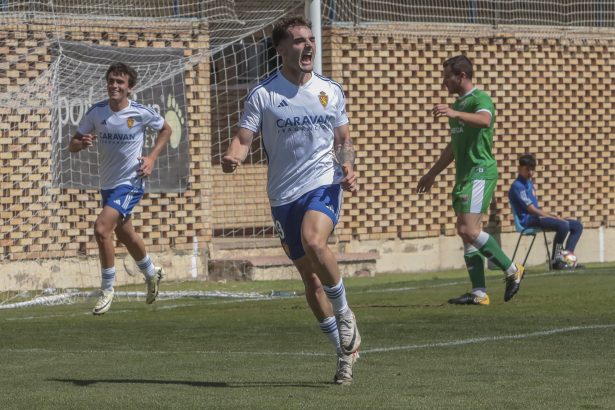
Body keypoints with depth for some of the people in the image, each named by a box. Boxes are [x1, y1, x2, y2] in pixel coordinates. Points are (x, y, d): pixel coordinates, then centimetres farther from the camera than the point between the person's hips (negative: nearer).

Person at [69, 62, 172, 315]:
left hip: (130, 183, -5)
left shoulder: (141, 113, -13)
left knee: (101, 228, -22)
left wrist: (152, 158, -5)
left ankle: (107, 289, -9)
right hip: (107, 183, 5)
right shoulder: (96, 112, -6)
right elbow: (72, 146, -1)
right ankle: (151, 273, 48)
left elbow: (165, 130, 7)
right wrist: (81, 143, -25)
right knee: (125, 234, 21)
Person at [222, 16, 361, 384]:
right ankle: (346, 350, 20)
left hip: (324, 185, -1)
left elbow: (344, 140, 16)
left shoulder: (331, 91, 8)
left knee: (314, 242, -31)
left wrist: (348, 167, -5)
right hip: (284, 195, 1)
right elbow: (244, 138, -6)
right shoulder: (263, 94, -1)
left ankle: (344, 313, -8)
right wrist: (233, 158, -28)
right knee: (310, 277, 5)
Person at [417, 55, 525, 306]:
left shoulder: (479, 98, -8)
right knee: (467, 233, 4)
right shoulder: (458, 105, 22)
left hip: (480, 172, -10)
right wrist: (432, 174, 34)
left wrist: (454, 114, -47)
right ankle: (479, 292, 3)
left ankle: (511, 270, -5)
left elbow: (485, 120, -33)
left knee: (468, 230, -18)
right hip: (464, 175, 10)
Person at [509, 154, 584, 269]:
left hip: (538, 217, 10)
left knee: (577, 225, 3)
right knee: (563, 225, -32)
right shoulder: (517, 186, -11)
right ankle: (556, 260, -19)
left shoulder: (529, 184, 20)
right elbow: (532, 209, -16)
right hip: (528, 220, -10)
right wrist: (556, 218, -16)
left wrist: (552, 215, 6)